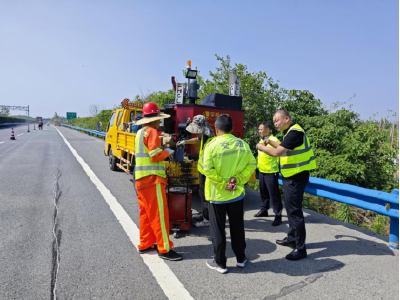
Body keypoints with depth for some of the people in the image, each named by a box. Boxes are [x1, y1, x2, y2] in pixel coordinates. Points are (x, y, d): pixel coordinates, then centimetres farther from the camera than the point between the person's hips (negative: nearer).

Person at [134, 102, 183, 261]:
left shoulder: (140, 132, 17)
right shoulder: (152, 131, -12)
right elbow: (155, 156, -19)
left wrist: (162, 151, 12)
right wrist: (167, 152, -2)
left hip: (141, 178, 10)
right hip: (152, 178, -10)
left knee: (146, 212, 16)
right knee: (159, 214, -4)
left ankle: (145, 245, 26)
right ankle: (164, 249, 3)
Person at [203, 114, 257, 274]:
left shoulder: (212, 145, -14)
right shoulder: (242, 144, -2)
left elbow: (208, 170, -19)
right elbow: (251, 164, -4)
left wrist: (222, 183, -13)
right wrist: (238, 179, -6)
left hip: (217, 195, -4)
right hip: (236, 194, 4)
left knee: (218, 229, 10)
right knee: (237, 227, 18)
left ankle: (220, 262, 20)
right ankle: (241, 258, 32)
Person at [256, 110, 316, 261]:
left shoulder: (295, 132, -20)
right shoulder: (290, 132, 13)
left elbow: (277, 153, -24)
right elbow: (284, 149, 21)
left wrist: (261, 147, -9)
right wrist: (270, 142, 10)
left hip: (297, 177, -10)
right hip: (291, 176, 10)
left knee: (295, 211, -4)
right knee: (290, 208, 19)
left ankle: (300, 249, 6)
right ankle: (292, 238, 33)